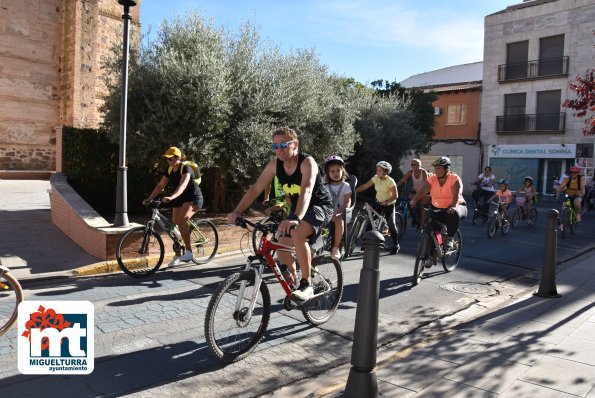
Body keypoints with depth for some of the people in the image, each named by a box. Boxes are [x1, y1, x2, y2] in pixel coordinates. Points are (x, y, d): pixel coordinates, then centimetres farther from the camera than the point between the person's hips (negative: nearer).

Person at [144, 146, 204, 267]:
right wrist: (149, 198, -8)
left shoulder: (186, 168, -20)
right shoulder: (169, 169, 3)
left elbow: (182, 186, -35)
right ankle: (177, 256, 18)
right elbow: (160, 185, 3)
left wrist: (171, 197, -50)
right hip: (179, 200, 8)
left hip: (193, 198, -8)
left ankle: (189, 251, -15)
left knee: (181, 222, -26)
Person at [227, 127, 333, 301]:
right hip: (297, 209, 7)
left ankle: (306, 284, -21)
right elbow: (255, 189, -12)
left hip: (320, 206, -7)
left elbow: (307, 191, -43)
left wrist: (295, 218, -59)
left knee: (298, 234, -34)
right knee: (282, 249, 0)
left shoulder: (307, 162, -26)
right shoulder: (274, 164, -10)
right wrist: (237, 211, -27)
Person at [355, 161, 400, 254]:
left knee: (391, 225, -4)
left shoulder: (390, 181, -20)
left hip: (388, 204, -5)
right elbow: (365, 186, -6)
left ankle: (396, 245, 11)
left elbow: (395, 195, -20)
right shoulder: (376, 178, -6)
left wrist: (386, 202, -31)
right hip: (379, 203, 5)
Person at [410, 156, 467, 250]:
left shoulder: (454, 178, -11)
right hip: (437, 209, 4)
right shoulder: (432, 179, -2)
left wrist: (454, 206, -46)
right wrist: (414, 200, -35)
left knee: (454, 214, -37)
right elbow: (423, 191, -16)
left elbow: (457, 194, -27)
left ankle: (450, 239, -22)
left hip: (456, 207, -4)